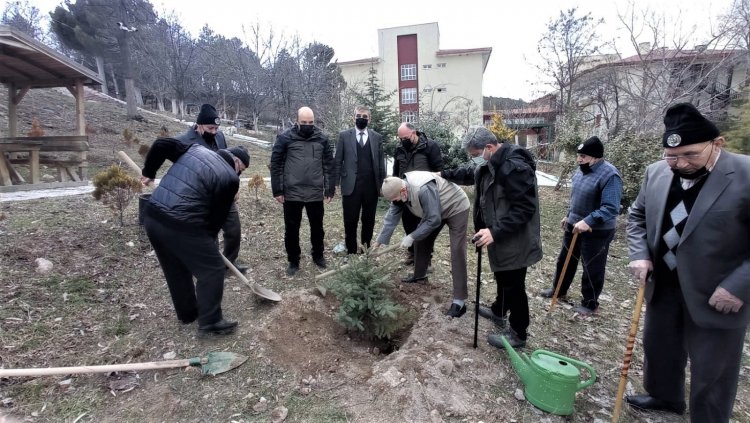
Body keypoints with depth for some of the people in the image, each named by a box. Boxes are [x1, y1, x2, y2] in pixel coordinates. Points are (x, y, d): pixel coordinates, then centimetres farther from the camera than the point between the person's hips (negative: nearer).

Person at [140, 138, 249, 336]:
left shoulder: (195, 148, 14)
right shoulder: (230, 178, -5)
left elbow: (161, 144, 8)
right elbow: (219, 215, 0)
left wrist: (148, 172, 20)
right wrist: (208, 239, 15)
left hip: (151, 216, 9)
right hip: (181, 224, -8)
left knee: (175, 268, 23)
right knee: (212, 269, 6)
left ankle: (187, 313, 40)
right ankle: (210, 322, 15)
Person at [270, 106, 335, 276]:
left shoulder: (322, 139, 2)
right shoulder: (285, 138, -4)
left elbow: (329, 165, 6)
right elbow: (276, 164, -2)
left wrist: (330, 189, 4)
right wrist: (277, 190, -5)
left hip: (316, 193, 2)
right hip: (291, 193, -1)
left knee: (317, 227, 15)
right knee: (291, 229, 9)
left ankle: (318, 255, 37)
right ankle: (293, 261, 27)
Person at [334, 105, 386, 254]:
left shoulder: (377, 137, 8)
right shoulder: (344, 135, 4)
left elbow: (381, 162, 8)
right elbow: (337, 161, 3)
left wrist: (383, 184, 4)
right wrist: (335, 183, -2)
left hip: (371, 186, 2)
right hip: (351, 186, -1)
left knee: (369, 220, 10)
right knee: (350, 221, 4)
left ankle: (366, 247, 25)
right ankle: (351, 250, 18)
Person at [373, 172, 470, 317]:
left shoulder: (424, 190, -40)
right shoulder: (399, 190, -14)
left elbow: (434, 220, -34)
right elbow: (391, 217, -8)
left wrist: (412, 237, -27)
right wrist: (379, 243, -8)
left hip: (456, 209, -8)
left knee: (456, 252, -12)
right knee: (421, 239, 10)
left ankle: (459, 300, -10)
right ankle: (420, 275, 32)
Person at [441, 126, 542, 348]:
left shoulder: (514, 167, -27)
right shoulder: (492, 163, 5)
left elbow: (524, 208, -30)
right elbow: (471, 174, 26)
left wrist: (495, 231, -34)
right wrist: (445, 174, 21)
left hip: (514, 242, -10)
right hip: (501, 238, 10)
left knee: (514, 286, 6)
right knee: (503, 279, 28)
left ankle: (518, 333, 25)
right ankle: (498, 312, 49)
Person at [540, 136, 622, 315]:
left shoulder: (609, 175, -23)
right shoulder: (582, 169, 4)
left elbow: (610, 208, -28)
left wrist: (588, 222, -36)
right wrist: (568, 215, 20)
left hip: (597, 232, -8)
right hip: (574, 225, 8)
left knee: (592, 269, 7)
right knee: (565, 259, 20)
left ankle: (590, 303, 25)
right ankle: (559, 289, 39)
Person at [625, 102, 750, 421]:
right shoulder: (656, 173, -2)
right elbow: (637, 215, 10)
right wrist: (639, 254, -3)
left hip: (718, 294, -5)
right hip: (664, 285, 6)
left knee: (712, 371, 11)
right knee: (658, 346, 22)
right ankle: (665, 396, 47)